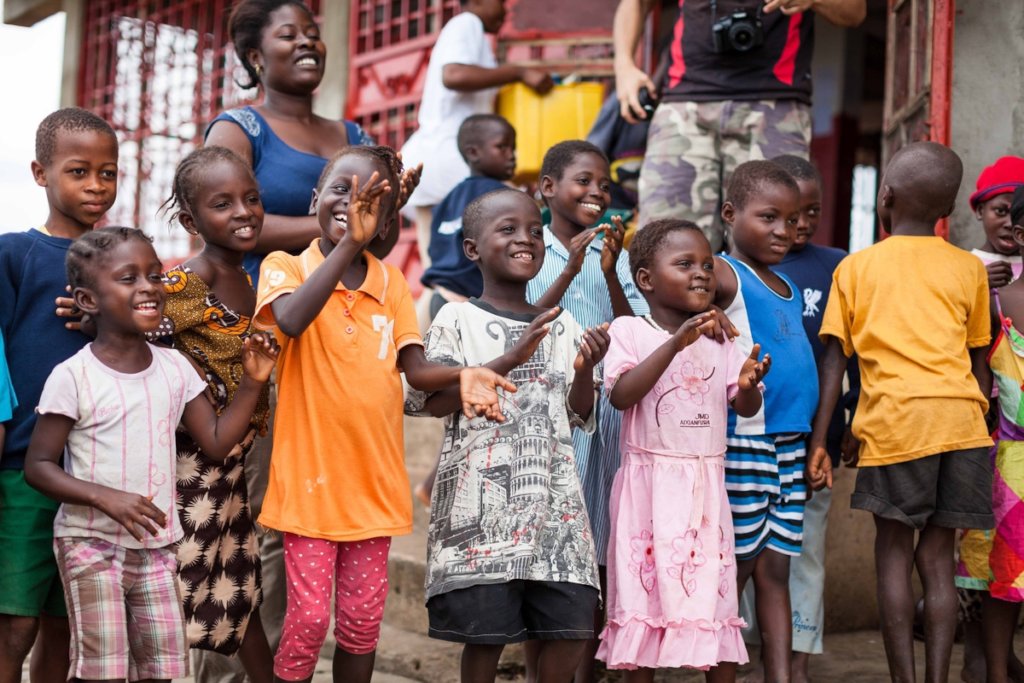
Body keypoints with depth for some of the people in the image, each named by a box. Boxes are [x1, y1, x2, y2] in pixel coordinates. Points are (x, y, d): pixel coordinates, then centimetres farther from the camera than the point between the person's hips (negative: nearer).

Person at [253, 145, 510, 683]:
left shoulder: (391, 283, 6)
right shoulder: (286, 267, -6)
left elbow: (416, 370, -1)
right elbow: (291, 321, -29)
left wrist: (461, 374, -21)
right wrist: (347, 244, -32)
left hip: (373, 481, 4)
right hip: (310, 478, -4)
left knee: (362, 618, 11)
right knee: (308, 618, -2)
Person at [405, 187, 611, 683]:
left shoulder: (562, 324, 12)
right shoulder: (458, 319, -1)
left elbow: (579, 417, 15)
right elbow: (424, 401, -13)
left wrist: (585, 369, -6)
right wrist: (510, 360, -18)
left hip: (554, 497, 4)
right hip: (483, 501, -4)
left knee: (571, 626, 1)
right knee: (485, 632, -1)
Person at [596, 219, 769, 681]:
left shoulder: (720, 339, 8)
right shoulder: (629, 331, -5)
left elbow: (745, 408, 8)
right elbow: (621, 395, -19)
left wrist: (748, 385, -17)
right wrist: (676, 343, -27)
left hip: (705, 485, 4)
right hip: (650, 483, -3)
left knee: (715, 592, 3)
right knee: (645, 589, 1)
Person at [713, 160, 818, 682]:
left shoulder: (788, 287, 17)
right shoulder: (725, 274, -5)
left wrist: (818, 443, 15)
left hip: (790, 444, 7)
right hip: (743, 440, -7)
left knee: (776, 570, 7)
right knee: (735, 571, -1)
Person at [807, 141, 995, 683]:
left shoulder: (856, 266, 10)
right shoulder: (968, 268, 15)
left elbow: (833, 360, 6)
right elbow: (978, 362, 16)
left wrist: (818, 441, 6)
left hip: (896, 416, -2)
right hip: (960, 416, 2)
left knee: (894, 551, 7)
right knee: (937, 556, 8)